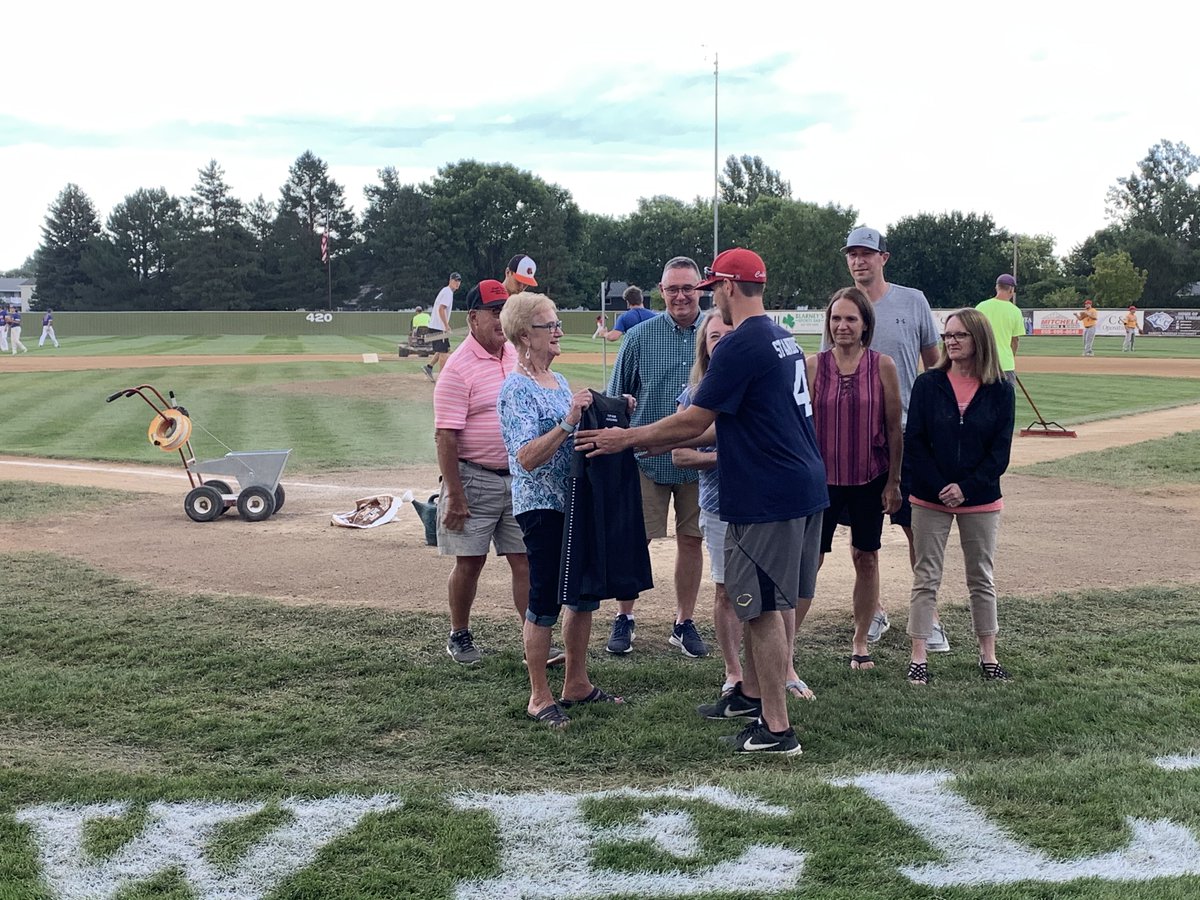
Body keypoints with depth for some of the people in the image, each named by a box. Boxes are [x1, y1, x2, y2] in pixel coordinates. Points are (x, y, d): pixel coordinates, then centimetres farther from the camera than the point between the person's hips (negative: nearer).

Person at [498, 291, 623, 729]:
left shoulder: (558, 381, 12)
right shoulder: (516, 390, -14)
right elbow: (527, 457, -24)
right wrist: (568, 422, -32)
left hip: (576, 502, 8)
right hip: (542, 506, -8)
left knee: (584, 593, 14)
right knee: (545, 601, -1)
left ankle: (577, 684, 27)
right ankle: (539, 698, 11)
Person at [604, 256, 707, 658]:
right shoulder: (639, 337, -1)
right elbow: (614, 400, 5)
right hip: (646, 458, -1)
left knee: (691, 539, 10)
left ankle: (684, 623, 23)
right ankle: (623, 619, 20)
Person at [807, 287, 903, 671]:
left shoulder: (883, 366, -4)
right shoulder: (813, 366, -3)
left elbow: (893, 429, 1)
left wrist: (894, 481, 0)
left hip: (870, 479, 1)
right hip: (823, 478, -1)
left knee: (866, 558, 11)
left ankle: (860, 642, 25)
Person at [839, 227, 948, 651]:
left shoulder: (913, 301, 2)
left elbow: (934, 365, 8)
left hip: (907, 432, -1)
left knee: (917, 528, 1)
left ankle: (927, 616, 10)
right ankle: (875, 610, 21)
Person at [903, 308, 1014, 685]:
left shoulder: (1000, 390, -2)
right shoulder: (928, 385, -3)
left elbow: (1000, 450, -4)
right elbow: (914, 442, -5)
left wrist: (966, 488, -14)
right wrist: (940, 488, -14)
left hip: (981, 500, 1)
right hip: (930, 499, -1)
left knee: (982, 579, 11)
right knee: (926, 579, 3)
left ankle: (988, 655, 22)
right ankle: (918, 658, 8)